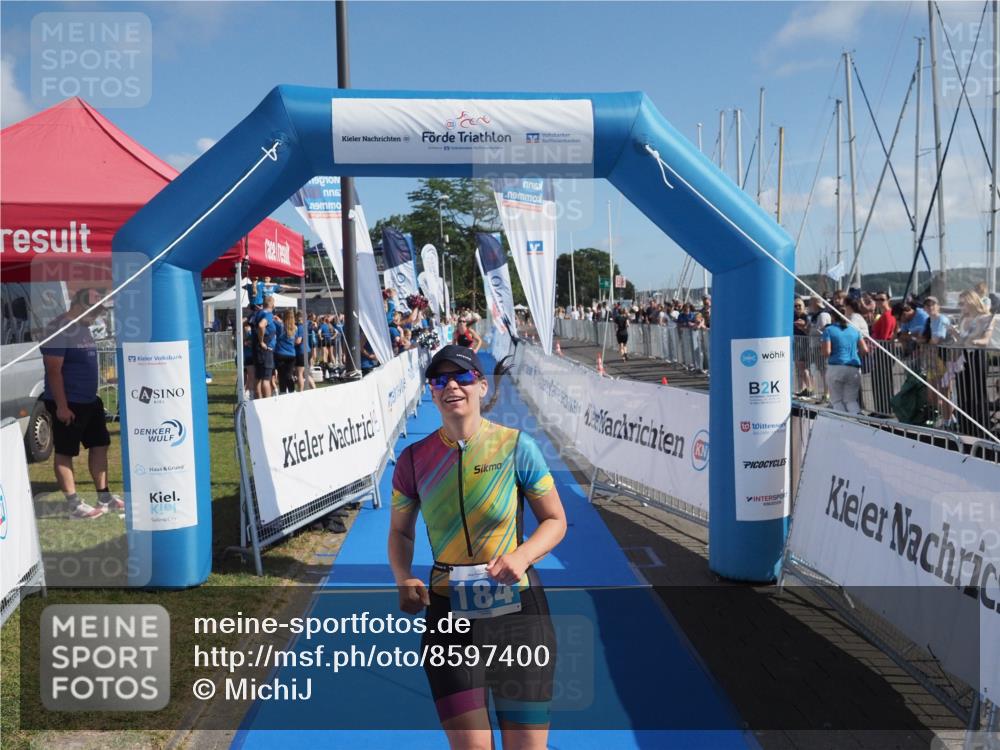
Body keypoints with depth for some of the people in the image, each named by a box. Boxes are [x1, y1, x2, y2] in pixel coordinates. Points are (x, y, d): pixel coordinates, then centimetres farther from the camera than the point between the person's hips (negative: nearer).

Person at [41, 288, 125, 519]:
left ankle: (104, 498, 20)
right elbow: (53, 370, -20)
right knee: (65, 452, 2)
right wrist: (61, 406, -21)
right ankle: (73, 504, 6)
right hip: (68, 404, -9)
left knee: (99, 445, 12)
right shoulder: (59, 329, -16)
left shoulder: (83, 328, 12)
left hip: (90, 401, 9)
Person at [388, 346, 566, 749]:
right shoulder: (414, 459, -3)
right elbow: (400, 531, 11)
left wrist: (521, 555, -18)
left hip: (517, 610, -1)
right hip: (449, 613, 1)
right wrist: (404, 579, -8)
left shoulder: (516, 446, -8)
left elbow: (555, 520, 1)